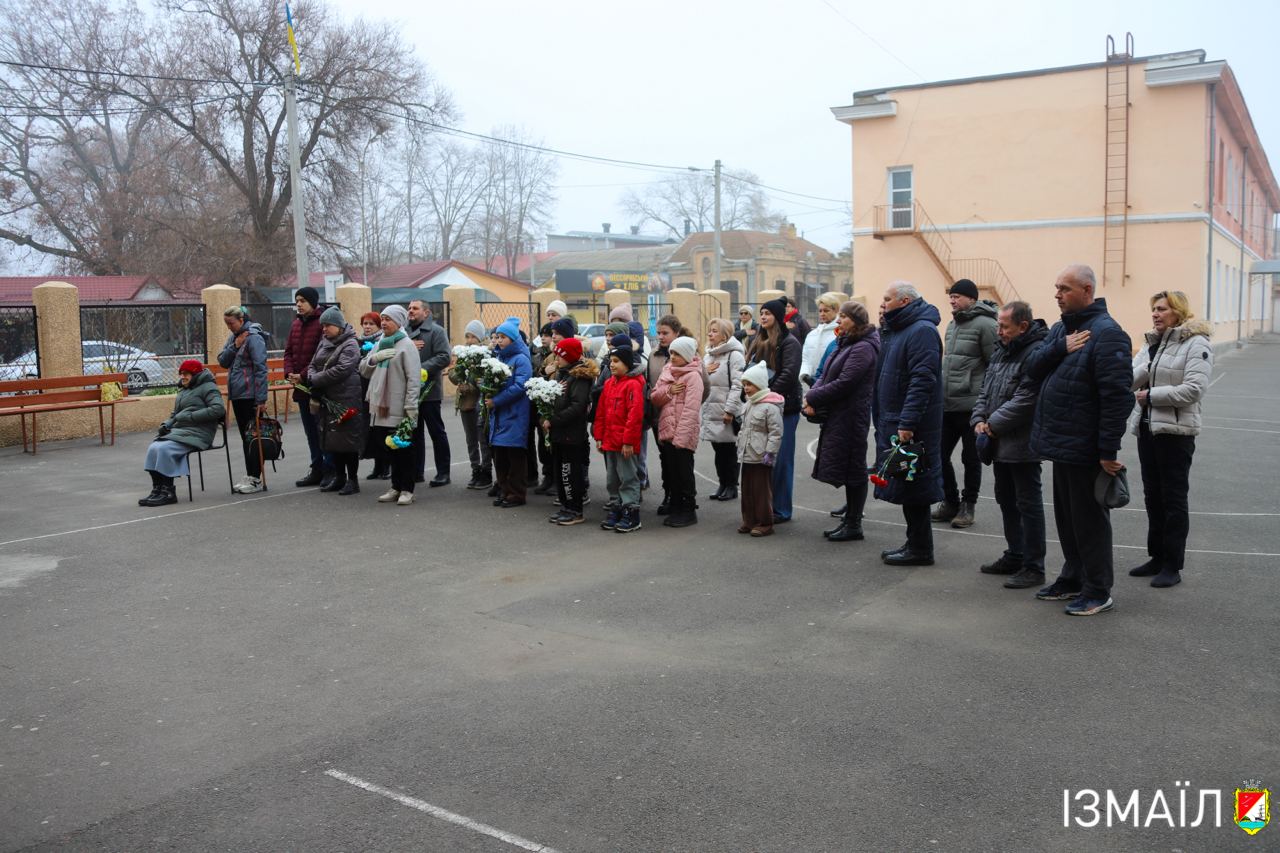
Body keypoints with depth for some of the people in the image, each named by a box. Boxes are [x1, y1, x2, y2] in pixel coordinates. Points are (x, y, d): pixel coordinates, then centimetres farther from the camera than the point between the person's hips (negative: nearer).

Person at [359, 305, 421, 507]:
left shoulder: (406, 345, -8)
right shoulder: (380, 344, 15)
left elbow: (414, 378, -14)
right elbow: (363, 370, 14)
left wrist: (411, 406, -19)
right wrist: (374, 358, -7)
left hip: (400, 409, -7)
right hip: (382, 406, 7)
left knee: (404, 449, 1)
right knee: (389, 447, 12)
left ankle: (407, 489, 9)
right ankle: (396, 487, 22)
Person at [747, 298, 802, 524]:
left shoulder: (789, 342, -7)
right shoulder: (758, 342, 17)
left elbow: (789, 374, -17)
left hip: (783, 408, -7)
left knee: (780, 460, -3)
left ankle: (781, 509, 4)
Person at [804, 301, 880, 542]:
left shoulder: (863, 348, -15)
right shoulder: (847, 344, 16)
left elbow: (844, 383, -21)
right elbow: (826, 375, 15)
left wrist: (813, 398, -13)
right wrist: (812, 395, -3)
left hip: (850, 418, -9)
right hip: (837, 416, 9)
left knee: (852, 470, -1)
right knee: (847, 469, 14)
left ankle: (854, 525, 7)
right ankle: (849, 519, 23)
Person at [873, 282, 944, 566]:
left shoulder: (921, 331, -15)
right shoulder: (896, 331, 17)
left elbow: (923, 380, -24)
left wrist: (907, 423, -27)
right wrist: (884, 423, 20)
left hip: (911, 427, -10)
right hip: (893, 424, 10)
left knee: (913, 486, -4)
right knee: (905, 486, 14)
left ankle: (920, 549, 4)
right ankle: (915, 543, 23)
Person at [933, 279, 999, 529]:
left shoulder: (985, 325, -11)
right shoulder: (952, 324, 14)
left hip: (971, 406, -7)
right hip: (946, 405, 8)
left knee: (971, 458, 6)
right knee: (940, 454, 9)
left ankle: (967, 506, 18)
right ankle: (950, 502, 24)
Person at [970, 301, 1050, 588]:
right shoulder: (1001, 351, 12)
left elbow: (1025, 400, -24)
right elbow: (986, 389, 16)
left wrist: (994, 424, -17)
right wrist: (979, 420, 1)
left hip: (1022, 445, -9)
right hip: (1000, 443, 10)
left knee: (1028, 504, -1)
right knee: (1006, 500, 18)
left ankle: (1033, 567, 8)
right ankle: (1014, 556, 32)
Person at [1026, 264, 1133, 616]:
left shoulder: (1105, 333, -16)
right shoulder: (1061, 328, 12)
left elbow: (1117, 395, -21)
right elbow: (1032, 369, 4)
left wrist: (1109, 449, -23)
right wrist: (1060, 347, -15)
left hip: (1085, 450, -9)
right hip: (1061, 444, 9)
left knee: (1089, 520, 2)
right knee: (1066, 517, 18)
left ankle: (1098, 592, 13)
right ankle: (1073, 579, 31)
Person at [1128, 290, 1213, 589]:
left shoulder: (1196, 344, -9)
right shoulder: (1152, 343, 13)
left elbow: (1194, 389, -19)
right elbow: (1130, 380, 3)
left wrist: (1151, 394, -15)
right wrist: (1147, 367, -16)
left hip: (1176, 430, -7)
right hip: (1147, 427, 7)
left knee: (1173, 499, 0)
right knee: (1153, 496, 14)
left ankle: (1173, 566, 9)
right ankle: (1157, 558, 25)